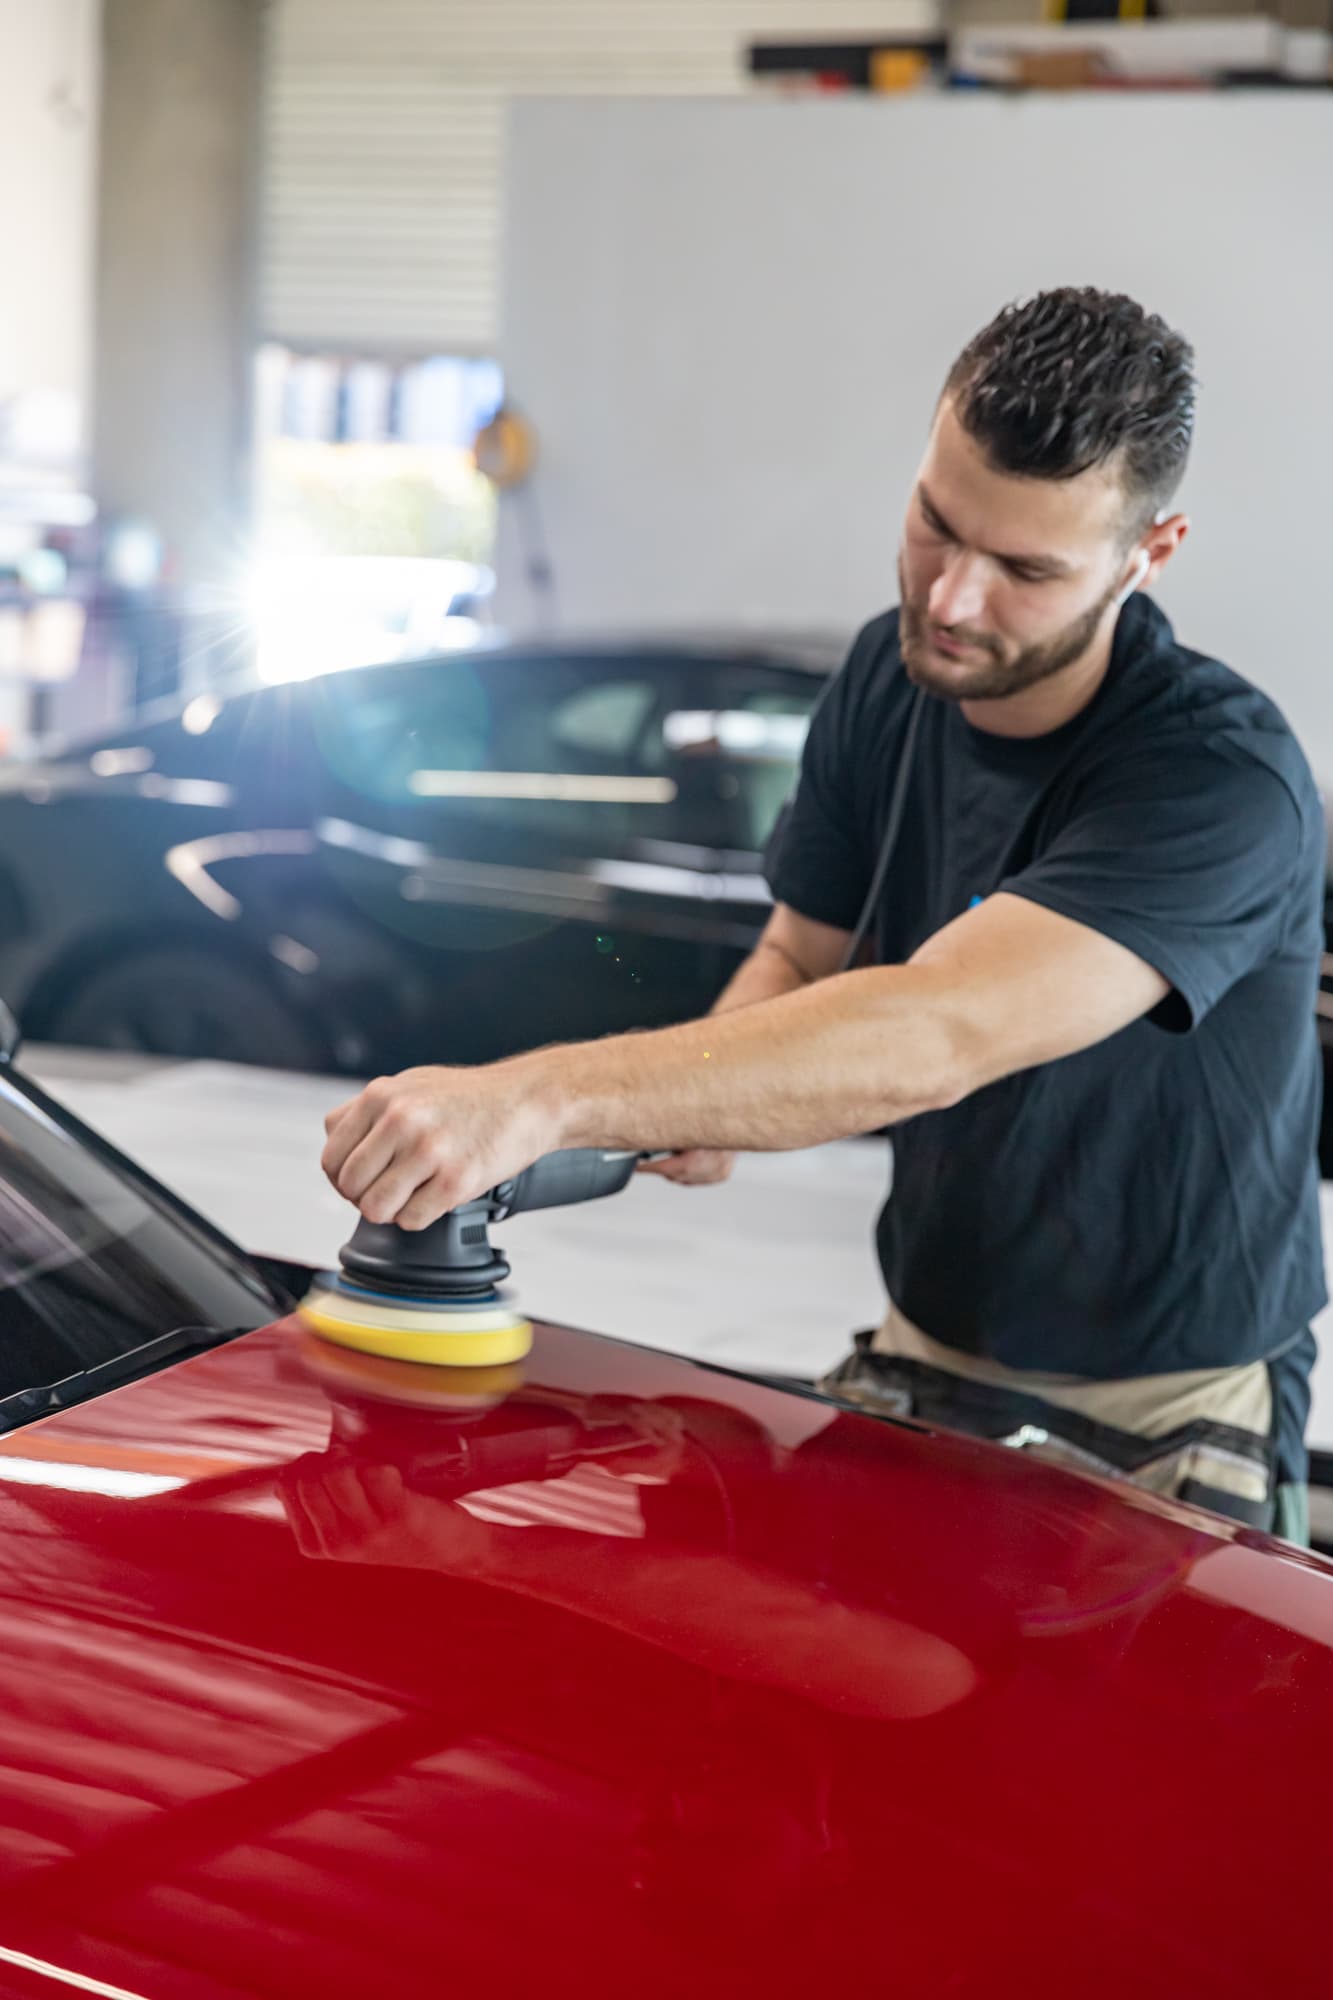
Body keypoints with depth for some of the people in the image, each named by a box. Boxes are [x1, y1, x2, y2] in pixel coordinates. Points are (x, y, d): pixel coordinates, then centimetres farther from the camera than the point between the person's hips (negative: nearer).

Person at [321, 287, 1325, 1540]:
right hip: (927, 1351, 6)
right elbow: (801, 954, 10)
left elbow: (937, 1036, -40)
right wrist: (693, 1096, -15)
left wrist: (537, 1098, -48)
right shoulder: (892, 675, -2)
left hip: (1166, 1421, -5)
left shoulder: (1220, 780, -27)